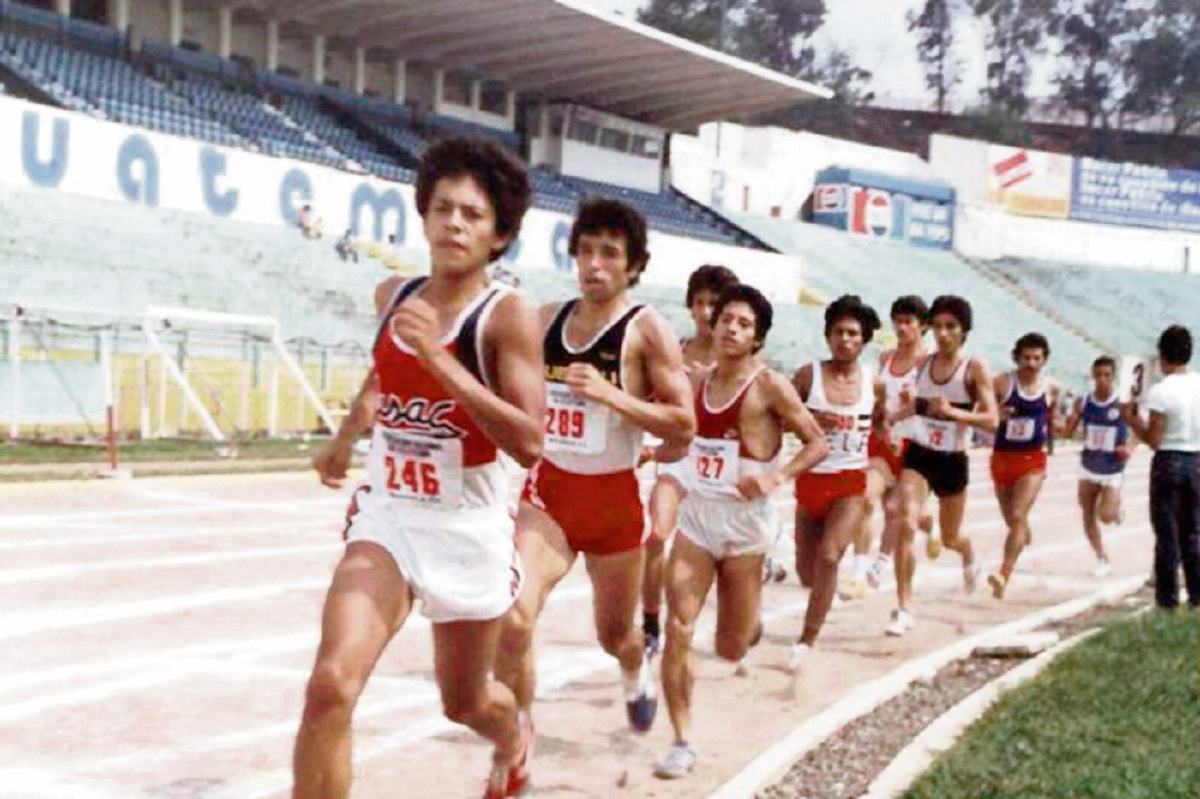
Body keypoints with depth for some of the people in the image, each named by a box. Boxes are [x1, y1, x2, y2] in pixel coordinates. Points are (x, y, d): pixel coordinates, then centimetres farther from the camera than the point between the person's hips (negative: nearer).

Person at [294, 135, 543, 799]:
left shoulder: (508, 315, -15)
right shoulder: (394, 296, 1)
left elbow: (529, 443, -26)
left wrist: (439, 358, -30)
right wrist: (346, 435, 29)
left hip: (468, 529, -3)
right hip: (385, 519, 3)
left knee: (465, 702, 18)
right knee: (330, 686, -19)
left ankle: (513, 740, 56)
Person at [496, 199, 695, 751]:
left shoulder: (647, 330, -9)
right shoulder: (547, 319, 5)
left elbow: (684, 426, -15)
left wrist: (611, 395, -24)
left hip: (613, 498, -2)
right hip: (545, 493, 2)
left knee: (614, 634, 18)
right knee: (511, 619, -21)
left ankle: (636, 669, 57)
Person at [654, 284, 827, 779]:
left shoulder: (769, 385, -9)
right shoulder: (697, 382, 6)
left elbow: (817, 443, -7)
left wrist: (776, 477, -21)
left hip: (745, 521, -3)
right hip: (696, 516, 4)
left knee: (730, 649, 7)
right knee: (678, 629, -10)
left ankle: (750, 625, 46)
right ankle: (682, 744, 1)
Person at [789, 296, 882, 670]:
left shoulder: (872, 382, 0)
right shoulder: (809, 374, -6)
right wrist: (809, 419, -21)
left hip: (852, 484, -1)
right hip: (812, 480, 1)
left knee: (828, 556, -21)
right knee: (807, 573, 10)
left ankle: (807, 641, -10)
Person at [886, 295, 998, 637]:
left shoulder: (975, 368, -11)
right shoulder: (924, 363, 2)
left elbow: (991, 419, -19)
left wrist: (952, 411, -31)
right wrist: (893, 416, 3)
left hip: (953, 461, -2)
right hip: (918, 455, 2)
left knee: (950, 538, 15)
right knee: (906, 525, -16)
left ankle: (969, 557, 54)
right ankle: (903, 609, -11)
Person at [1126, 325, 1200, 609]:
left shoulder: (1160, 391, -14)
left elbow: (1154, 440, -13)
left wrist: (1132, 420, 1)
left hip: (1168, 462, -5)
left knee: (1167, 533, 3)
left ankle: (1167, 595, 6)